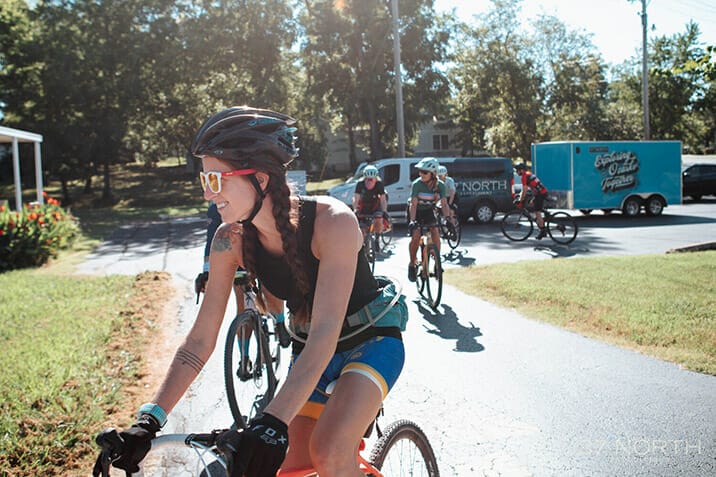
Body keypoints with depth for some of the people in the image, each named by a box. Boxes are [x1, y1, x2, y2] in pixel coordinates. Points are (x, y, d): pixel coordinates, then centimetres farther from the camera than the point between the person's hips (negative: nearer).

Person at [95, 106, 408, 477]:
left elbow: (325, 333, -37)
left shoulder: (331, 222, -30)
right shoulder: (231, 240, -15)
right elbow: (200, 339, -11)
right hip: (309, 352, 5)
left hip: (371, 339, -5)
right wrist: (150, 420, -18)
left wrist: (272, 423, -47)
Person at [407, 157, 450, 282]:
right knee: (416, 236, -18)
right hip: (416, 211, -2)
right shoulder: (417, 184, -27)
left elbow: (444, 204, -22)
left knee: (435, 233, -16)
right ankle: (412, 265, -3)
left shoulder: (440, 185, -19)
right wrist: (412, 221, -44)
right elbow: (413, 204, -32)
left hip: (429, 210, 2)